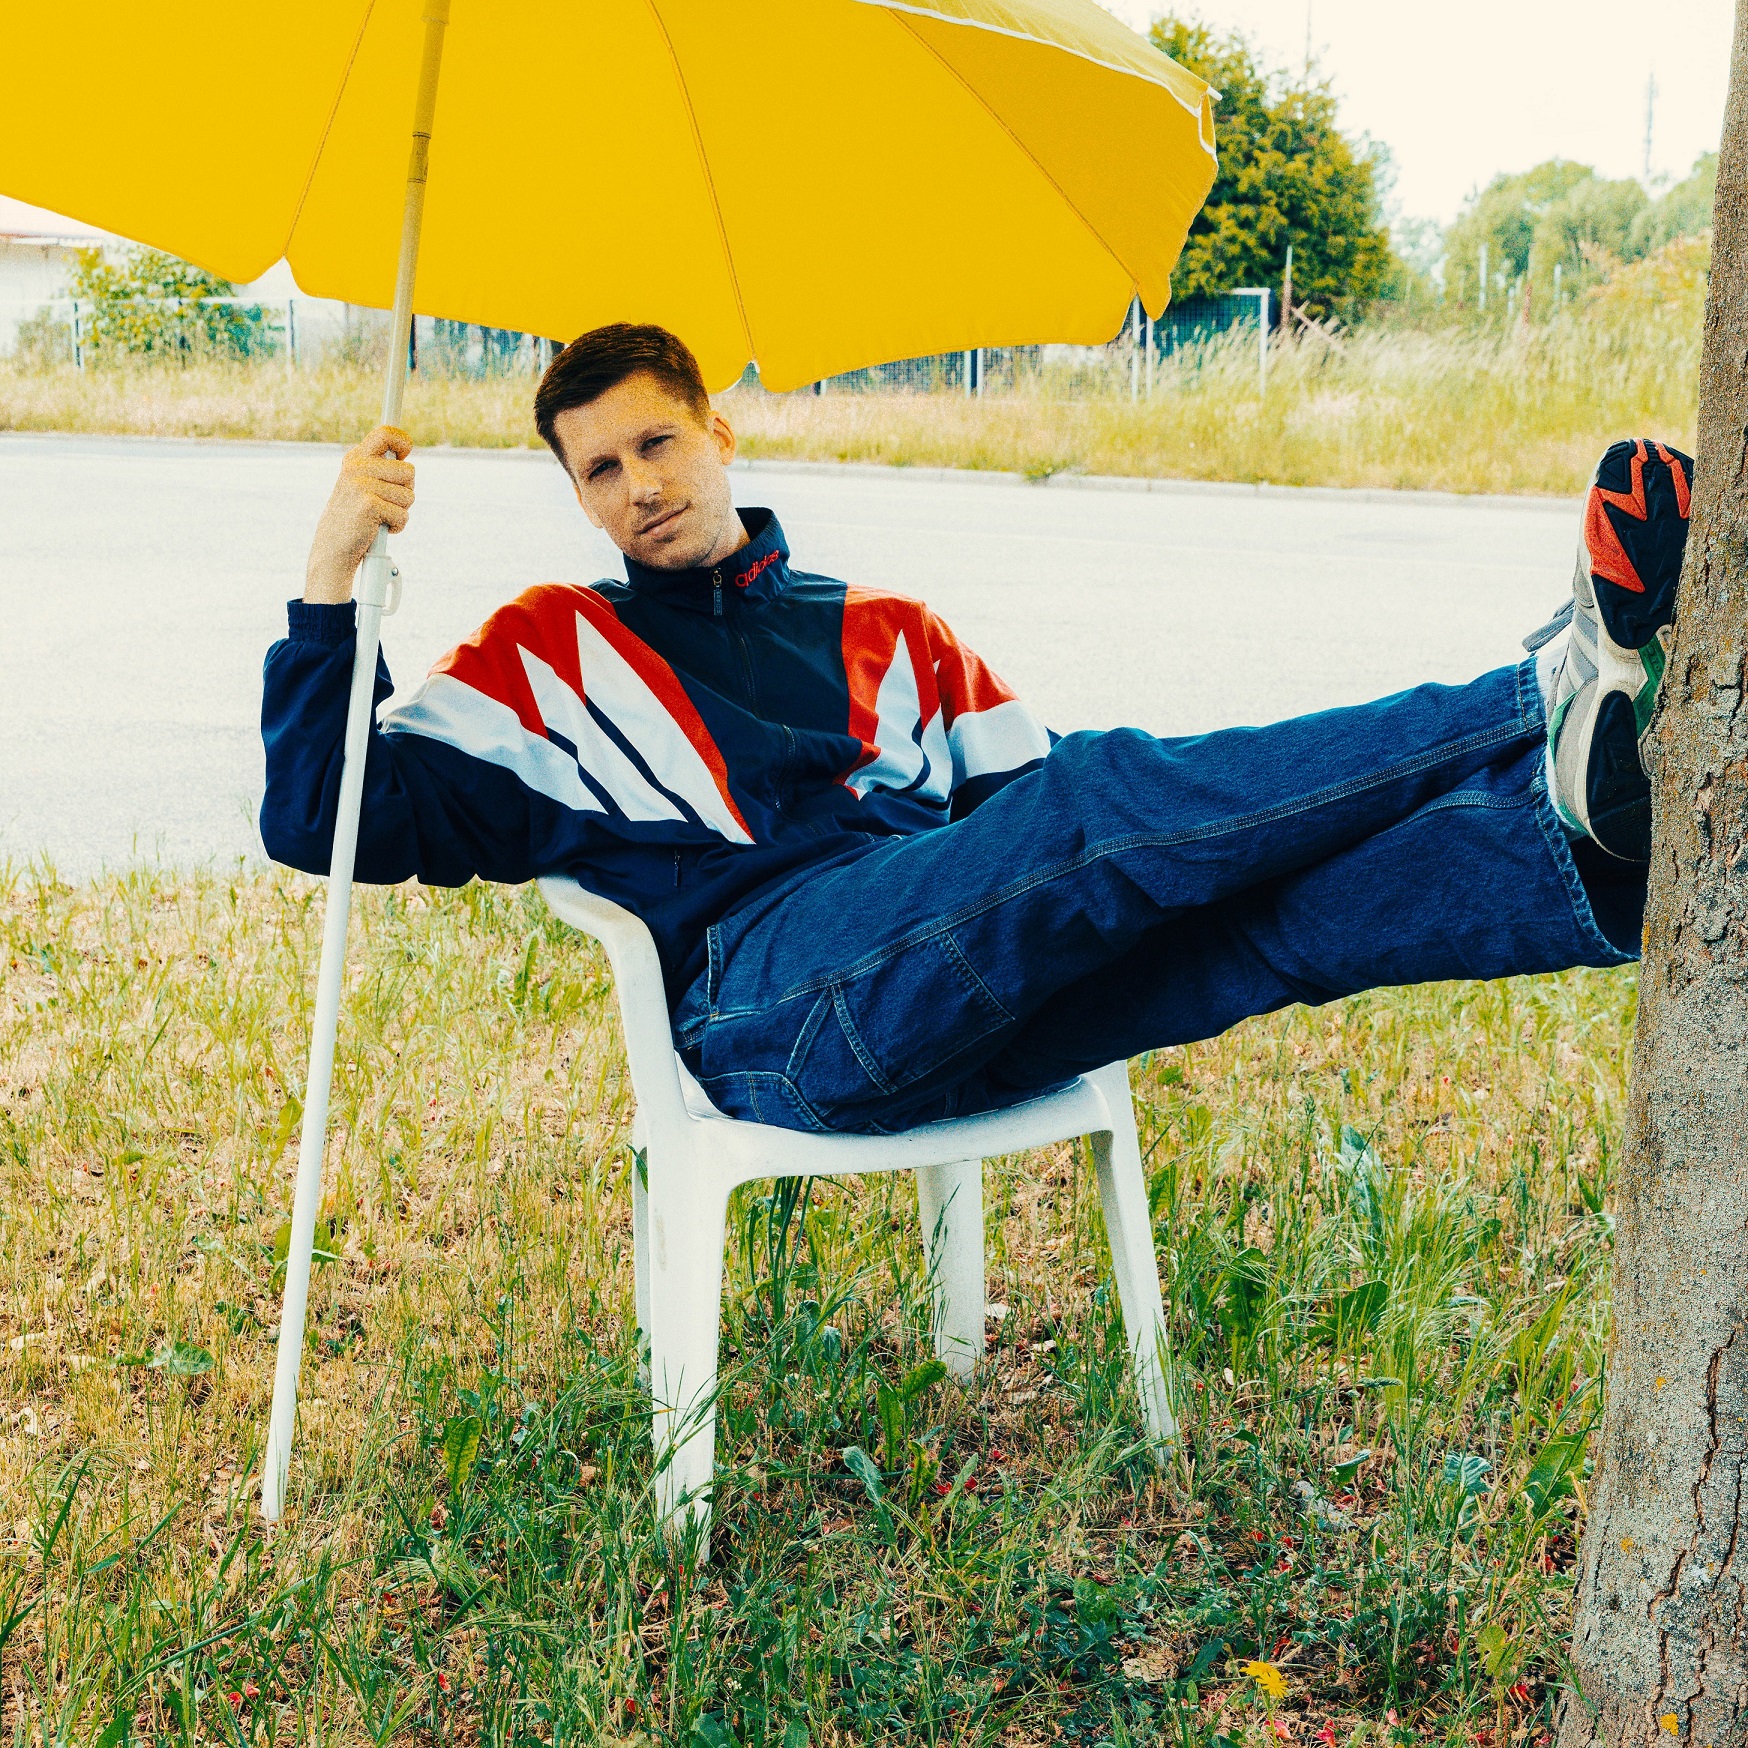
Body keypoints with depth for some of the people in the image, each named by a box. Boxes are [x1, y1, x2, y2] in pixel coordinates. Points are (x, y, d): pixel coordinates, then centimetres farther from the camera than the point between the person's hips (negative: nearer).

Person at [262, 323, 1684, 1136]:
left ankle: (1582, 854, -51)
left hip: (986, 1017, 5)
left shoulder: (892, 636, 31)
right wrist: (332, 583, 0)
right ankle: (1547, 697, -40)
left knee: (1277, 902, -27)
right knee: (1108, 795, -30)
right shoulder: (547, 656, 21)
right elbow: (324, 817, 13)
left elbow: (1040, 819, 25)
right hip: (769, 993, -5)